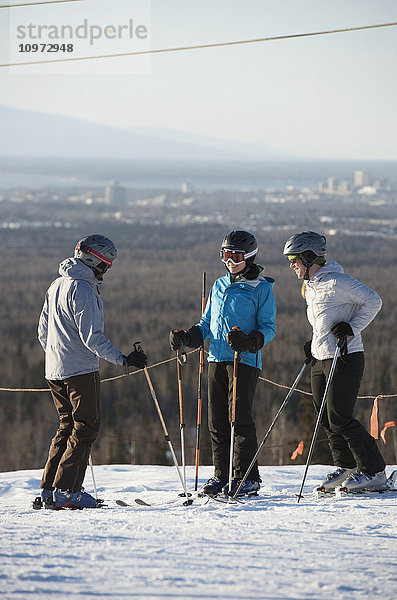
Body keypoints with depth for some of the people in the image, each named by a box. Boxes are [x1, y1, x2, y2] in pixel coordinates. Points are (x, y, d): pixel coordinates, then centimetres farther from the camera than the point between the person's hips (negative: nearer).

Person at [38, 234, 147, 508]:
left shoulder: (57, 286, 14)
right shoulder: (83, 290, -16)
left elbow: (43, 333, 20)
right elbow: (92, 337, -21)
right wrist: (123, 359, -21)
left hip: (55, 372, 9)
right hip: (81, 370, -9)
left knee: (68, 426, 15)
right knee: (86, 427, -3)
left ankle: (49, 489, 11)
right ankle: (66, 490, -9)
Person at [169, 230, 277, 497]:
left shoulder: (262, 288, 0)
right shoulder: (219, 286, 18)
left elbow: (269, 327, -4)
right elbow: (207, 325, 23)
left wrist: (249, 341, -23)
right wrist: (185, 337, 6)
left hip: (245, 361, -6)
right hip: (217, 359, 6)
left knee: (240, 418, -10)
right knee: (217, 421, 5)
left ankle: (246, 477, -5)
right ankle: (222, 475, 11)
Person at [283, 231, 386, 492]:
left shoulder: (336, 282, -16)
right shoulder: (311, 286, 13)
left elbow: (373, 301, -16)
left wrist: (351, 328, -20)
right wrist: (313, 345, 12)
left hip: (345, 358, -9)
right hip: (321, 360, 9)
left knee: (339, 419, -11)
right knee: (326, 419, 9)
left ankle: (374, 472, -3)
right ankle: (347, 467, 22)